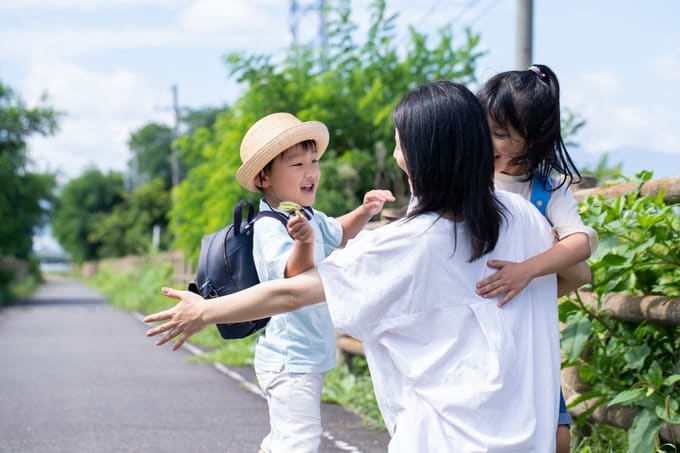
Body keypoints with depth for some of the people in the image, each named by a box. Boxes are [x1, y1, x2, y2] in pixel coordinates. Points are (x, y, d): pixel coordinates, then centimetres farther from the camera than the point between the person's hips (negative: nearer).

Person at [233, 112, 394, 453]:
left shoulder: (310, 218, 6)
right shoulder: (269, 228, -22)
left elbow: (338, 233, 27)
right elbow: (297, 279, -36)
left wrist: (364, 212, 8)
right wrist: (303, 242, -55)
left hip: (308, 357, 10)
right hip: (291, 360, -10)